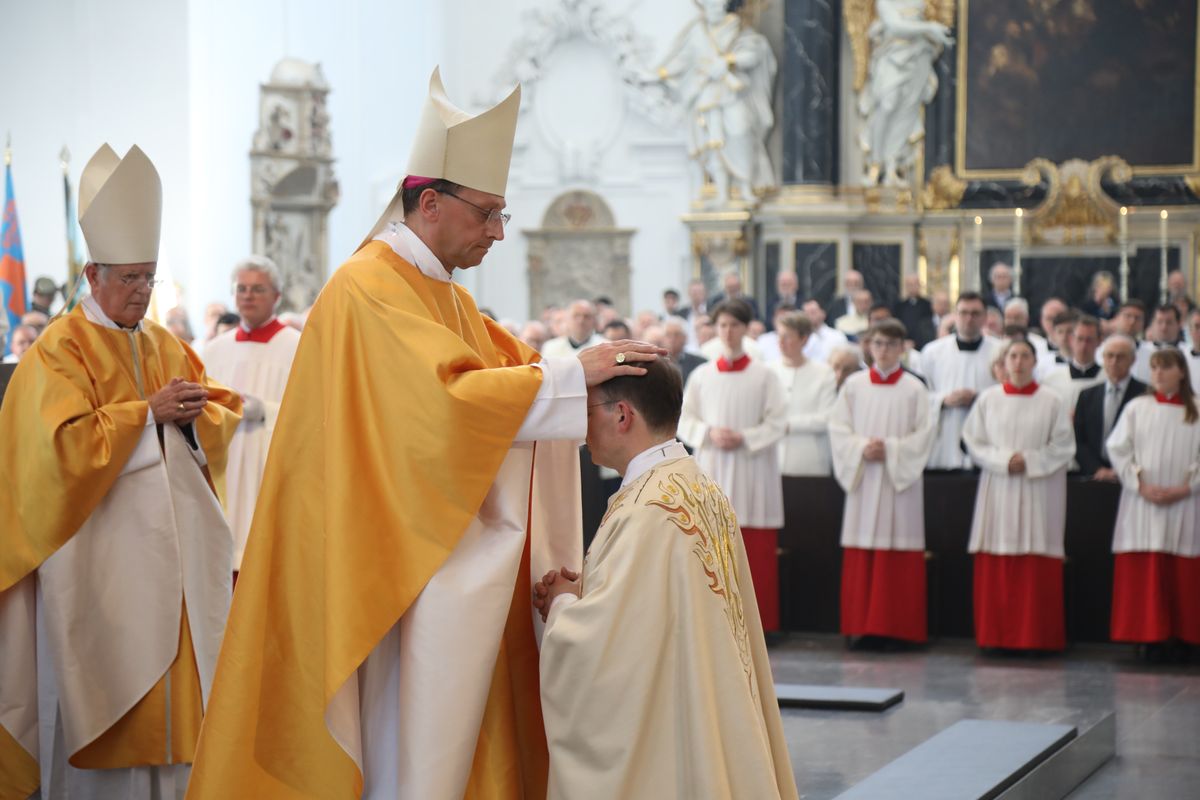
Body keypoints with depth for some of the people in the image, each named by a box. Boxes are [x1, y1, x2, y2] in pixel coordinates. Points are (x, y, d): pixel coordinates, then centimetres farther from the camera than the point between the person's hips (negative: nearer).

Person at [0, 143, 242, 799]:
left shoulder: (167, 346, 16)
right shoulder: (59, 351, -4)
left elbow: (225, 416, 13)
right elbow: (66, 442, -15)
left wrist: (195, 415, -9)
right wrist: (148, 412, -14)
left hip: (172, 544, 6)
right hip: (101, 552, -6)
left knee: (178, 686, 3)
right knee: (108, 691, -5)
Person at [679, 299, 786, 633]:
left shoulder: (764, 376, 1)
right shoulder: (701, 375, 7)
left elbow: (777, 422, -1)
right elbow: (685, 420, 8)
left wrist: (744, 438, -14)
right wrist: (710, 433, -10)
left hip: (752, 468, -2)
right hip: (711, 468, 2)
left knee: (755, 552, -2)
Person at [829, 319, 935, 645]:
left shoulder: (914, 389, 2)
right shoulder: (854, 385, 7)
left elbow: (924, 435, -2)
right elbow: (838, 427, 5)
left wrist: (891, 449, -13)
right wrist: (862, 448, -11)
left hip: (900, 479, -2)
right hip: (862, 477, 2)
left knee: (898, 554, -3)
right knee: (861, 555, 1)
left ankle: (897, 627, 2)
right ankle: (862, 626, 5)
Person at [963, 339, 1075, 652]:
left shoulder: (1052, 402, 2)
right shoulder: (988, 399, 7)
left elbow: (1063, 447, 1)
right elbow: (974, 441, 5)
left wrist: (1029, 462, -11)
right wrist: (1004, 460, -9)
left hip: (1038, 492, -1)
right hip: (997, 489, 1)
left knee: (1036, 568, -4)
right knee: (995, 566, -1)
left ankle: (1034, 636, 0)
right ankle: (996, 634, 5)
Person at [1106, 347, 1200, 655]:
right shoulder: (1137, 408, 7)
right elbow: (1118, 449, 2)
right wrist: (1141, 485, -9)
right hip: (1141, 502, 1)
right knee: (1143, 572, -3)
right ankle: (1148, 635, 2)